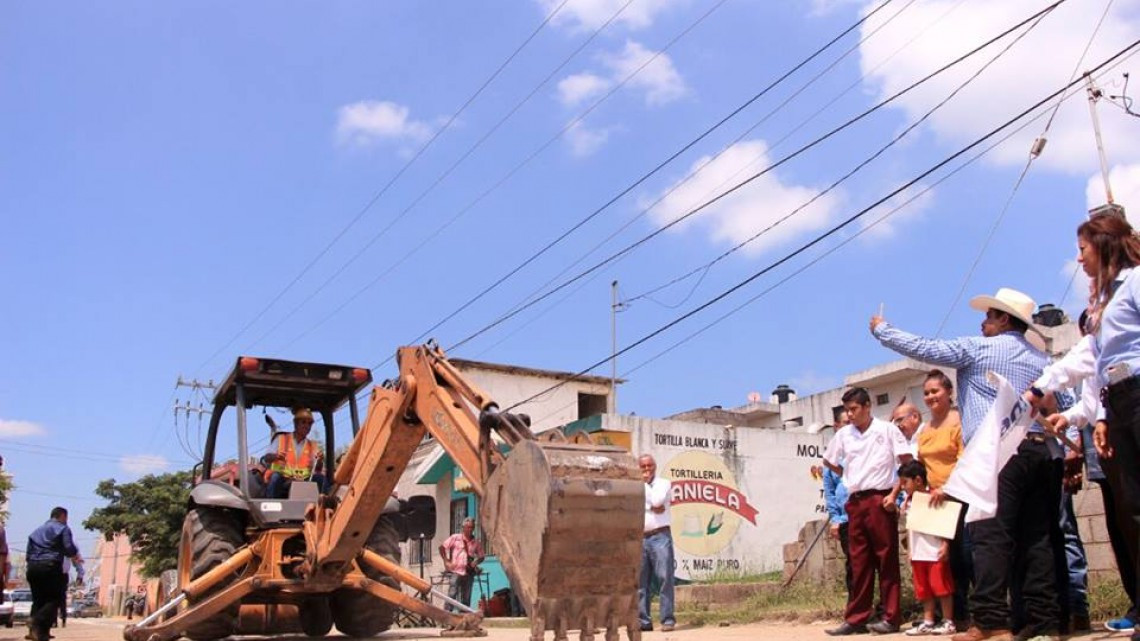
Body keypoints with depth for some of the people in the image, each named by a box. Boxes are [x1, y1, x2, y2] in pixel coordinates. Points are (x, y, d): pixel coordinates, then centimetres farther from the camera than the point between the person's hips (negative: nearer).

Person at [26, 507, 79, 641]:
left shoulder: (37, 531, 25)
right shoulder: (63, 528, 5)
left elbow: (28, 554, 22)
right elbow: (69, 549, -6)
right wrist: (76, 552, 14)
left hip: (33, 567, 6)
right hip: (50, 567, -6)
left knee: (38, 600, 13)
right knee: (54, 599, -4)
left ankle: (36, 630, 2)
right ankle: (37, 621, -27)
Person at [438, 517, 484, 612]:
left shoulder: (476, 542, 9)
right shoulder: (455, 538, 1)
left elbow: (481, 557, 17)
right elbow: (442, 548, 2)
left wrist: (476, 562, -4)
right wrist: (446, 561, -6)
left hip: (468, 573, 4)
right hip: (455, 572, -4)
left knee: (466, 599, 6)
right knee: (452, 595, -13)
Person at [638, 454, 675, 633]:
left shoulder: (664, 483, 7)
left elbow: (657, 501, -11)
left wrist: (646, 483, 0)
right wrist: (652, 508, -9)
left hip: (660, 536, -3)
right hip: (639, 538, 4)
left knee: (665, 578, -9)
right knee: (640, 582, 3)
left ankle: (667, 619, -6)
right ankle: (644, 621, 9)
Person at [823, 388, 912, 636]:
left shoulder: (887, 430, -4)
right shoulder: (843, 434, 8)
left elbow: (907, 463, -5)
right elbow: (829, 461, 23)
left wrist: (896, 493, -10)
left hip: (880, 500, -5)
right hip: (855, 502, 5)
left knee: (886, 560, 0)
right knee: (859, 562, 8)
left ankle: (890, 618, 6)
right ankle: (855, 619, 11)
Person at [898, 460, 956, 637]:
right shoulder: (909, 502, 13)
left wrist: (945, 545, -17)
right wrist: (909, 550, 16)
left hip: (935, 551, -7)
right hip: (918, 554, 7)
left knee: (941, 586, -1)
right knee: (923, 589, 10)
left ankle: (948, 622, 8)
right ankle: (928, 622, 16)